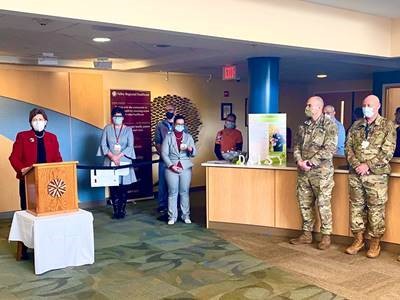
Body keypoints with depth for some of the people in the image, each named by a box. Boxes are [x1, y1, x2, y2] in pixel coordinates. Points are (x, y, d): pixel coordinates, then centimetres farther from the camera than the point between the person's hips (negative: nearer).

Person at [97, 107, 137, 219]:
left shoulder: (128, 129, 4)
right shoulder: (107, 128, 6)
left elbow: (130, 146, -3)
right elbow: (103, 145, 1)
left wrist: (119, 156, -13)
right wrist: (112, 157, -11)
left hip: (124, 162, 0)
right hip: (110, 162, 0)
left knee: (124, 187, 0)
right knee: (113, 187, 0)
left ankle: (122, 210, 9)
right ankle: (115, 210, 8)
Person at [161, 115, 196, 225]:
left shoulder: (188, 137, 11)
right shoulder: (168, 137, 7)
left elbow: (194, 153, 4)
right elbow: (164, 153, 1)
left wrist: (189, 149, -18)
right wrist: (171, 165, -10)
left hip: (186, 168, 1)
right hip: (171, 168, -1)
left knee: (185, 192, 2)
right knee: (172, 193, -1)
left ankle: (186, 216, 8)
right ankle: (172, 217, 4)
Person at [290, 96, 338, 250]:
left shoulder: (329, 125, -6)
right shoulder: (304, 125, 12)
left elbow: (330, 148, -15)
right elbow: (296, 145, 13)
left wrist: (311, 162, -17)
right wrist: (299, 161, -6)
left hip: (322, 171, -6)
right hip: (303, 171, 6)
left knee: (323, 204, 0)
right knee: (304, 203, 11)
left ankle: (326, 236, 12)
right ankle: (307, 234, 22)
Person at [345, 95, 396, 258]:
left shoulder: (387, 126, 1)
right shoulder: (355, 126, 12)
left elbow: (388, 151, -8)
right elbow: (348, 147, 7)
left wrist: (368, 165, -14)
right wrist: (356, 165, -10)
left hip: (376, 175, -4)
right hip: (355, 174, 4)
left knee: (376, 208, 1)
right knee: (356, 207, 8)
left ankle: (375, 242, 13)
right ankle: (358, 239, 20)